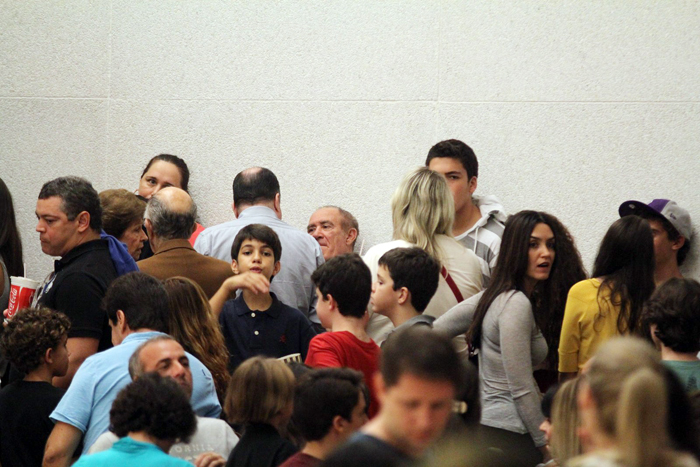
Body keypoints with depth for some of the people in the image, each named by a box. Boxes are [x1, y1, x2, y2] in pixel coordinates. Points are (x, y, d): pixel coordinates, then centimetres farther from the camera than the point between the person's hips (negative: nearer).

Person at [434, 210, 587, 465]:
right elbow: (521, 389, -17)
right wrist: (546, 445, -11)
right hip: (507, 435, -9)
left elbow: (436, 330, 15)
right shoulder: (516, 304, -16)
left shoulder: (498, 295, 10)